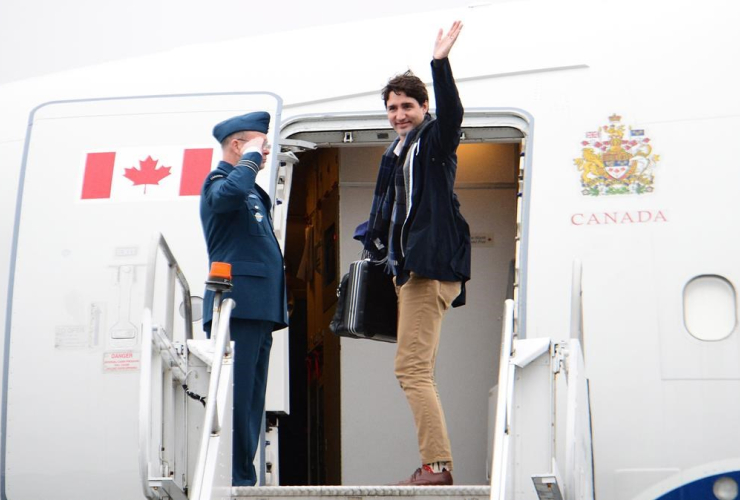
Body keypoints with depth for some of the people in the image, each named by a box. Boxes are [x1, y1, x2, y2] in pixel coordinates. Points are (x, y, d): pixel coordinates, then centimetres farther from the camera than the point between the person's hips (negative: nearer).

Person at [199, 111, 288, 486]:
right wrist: (252, 157, -12)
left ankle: (243, 479, 13)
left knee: (251, 400, 10)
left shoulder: (253, 193, 26)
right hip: (236, 306, -10)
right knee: (237, 397, -13)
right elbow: (231, 192, -30)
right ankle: (234, 481, -14)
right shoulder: (219, 182, -3)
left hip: (258, 310, 10)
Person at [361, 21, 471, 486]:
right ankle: (434, 465, 15)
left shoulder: (435, 141, -5)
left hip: (433, 265, -10)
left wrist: (441, 63, -36)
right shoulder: (396, 154, 20)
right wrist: (376, 247, 20)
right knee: (419, 371, 11)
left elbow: (452, 114, -27)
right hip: (411, 267, 10)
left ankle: (437, 465, -16)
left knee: (412, 367, -15)